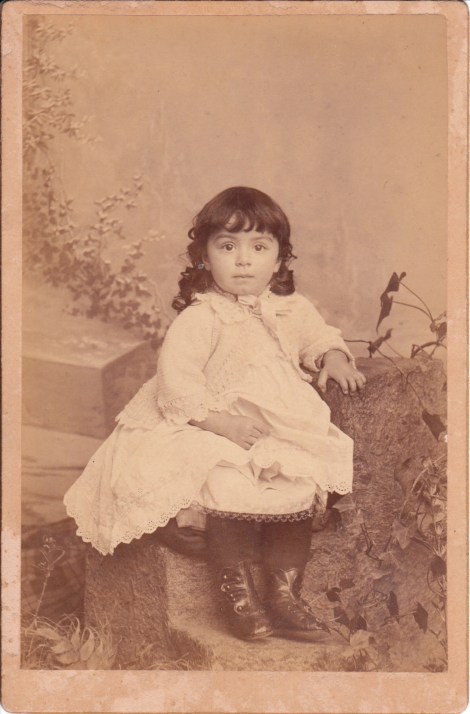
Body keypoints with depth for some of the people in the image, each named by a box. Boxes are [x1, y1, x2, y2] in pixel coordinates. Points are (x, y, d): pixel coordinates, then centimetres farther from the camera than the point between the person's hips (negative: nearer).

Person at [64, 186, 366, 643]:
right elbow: (176, 378, -21)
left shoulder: (291, 309, 7)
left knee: (302, 489, -12)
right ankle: (238, 596, -7)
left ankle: (285, 592, 5)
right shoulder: (199, 318, -12)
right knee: (231, 495, -27)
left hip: (282, 430, 6)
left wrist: (333, 357, 2)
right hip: (217, 434, -5)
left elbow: (317, 333, 25)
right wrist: (219, 421, -29)